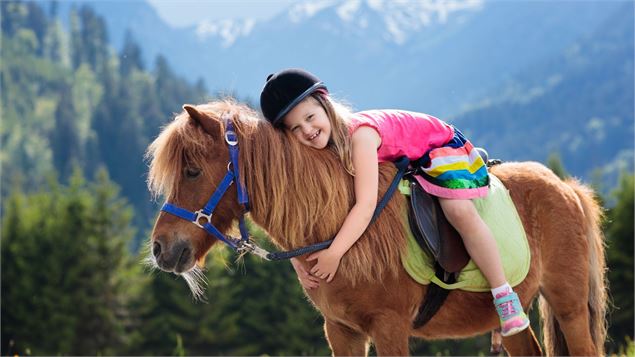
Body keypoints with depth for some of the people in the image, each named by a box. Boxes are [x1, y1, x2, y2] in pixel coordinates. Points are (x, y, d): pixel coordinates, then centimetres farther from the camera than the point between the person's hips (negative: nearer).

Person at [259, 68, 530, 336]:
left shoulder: (360, 133, -40)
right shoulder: (318, 151, -18)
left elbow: (366, 205, -46)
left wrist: (333, 254, -48)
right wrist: (295, 257, -27)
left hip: (441, 145, -8)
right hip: (400, 162, 8)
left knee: (460, 213, -28)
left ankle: (505, 296, -16)